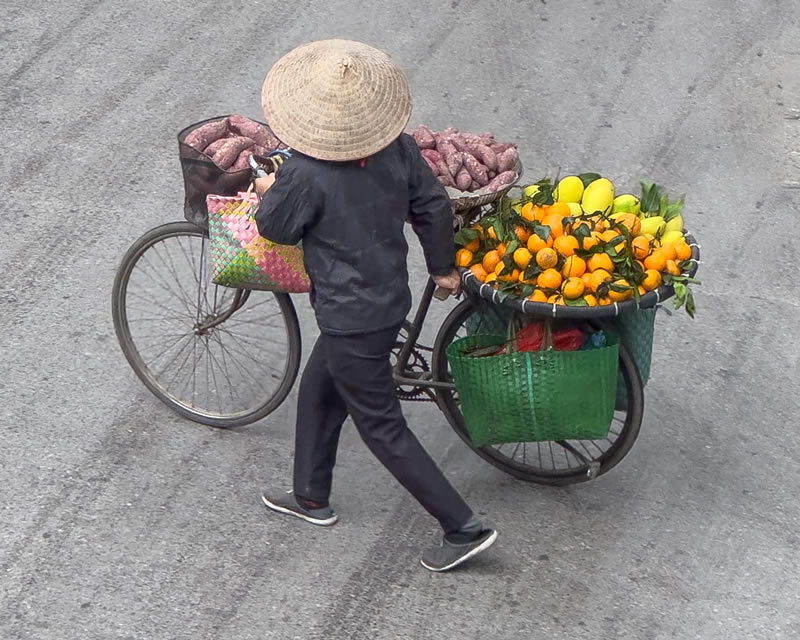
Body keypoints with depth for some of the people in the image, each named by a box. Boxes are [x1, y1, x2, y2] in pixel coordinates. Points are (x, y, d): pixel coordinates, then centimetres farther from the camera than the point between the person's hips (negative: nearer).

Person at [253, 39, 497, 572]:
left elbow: (277, 228, -9)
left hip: (352, 321, -8)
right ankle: (312, 498, 42)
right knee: (318, 388, 27)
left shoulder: (306, 174, -27)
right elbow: (434, 206, 3)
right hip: (391, 301, 8)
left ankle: (464, 528, 7)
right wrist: (443, 267, 19)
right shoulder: (398, 148, -9)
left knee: (383, 428, 5)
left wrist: (270, 192, 13)